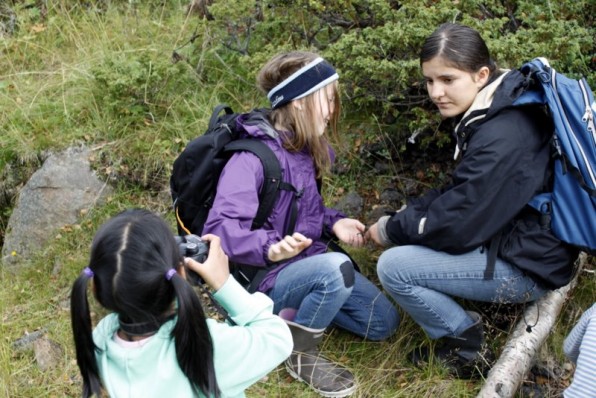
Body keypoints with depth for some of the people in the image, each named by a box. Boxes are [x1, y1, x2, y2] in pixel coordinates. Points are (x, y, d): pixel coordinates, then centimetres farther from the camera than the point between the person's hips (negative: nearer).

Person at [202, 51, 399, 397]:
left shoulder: (306, 148, 3)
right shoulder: (251, 156, -24)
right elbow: (220, 229, -33)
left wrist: (333, 222, -2)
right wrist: (270, 248, -48)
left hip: (308, 261, 8)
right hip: (262, 277, -8)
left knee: (383, 322, 4)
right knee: (336, 267, -37)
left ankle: (297, 310, 15)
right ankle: (301, 354, -12)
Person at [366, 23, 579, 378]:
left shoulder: (502, 138, -26)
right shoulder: (488, 115, 4)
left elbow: (457, 226, -24)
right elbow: (460, 196, 13)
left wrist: (390, 229, -9)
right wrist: (405, 215, 0)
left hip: (528, 265, -10)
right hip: (510, 239, 10)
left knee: (394, 267, -17)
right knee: (408, 228, 16)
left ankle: (469, 348, 1)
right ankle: (466, 324, 17)